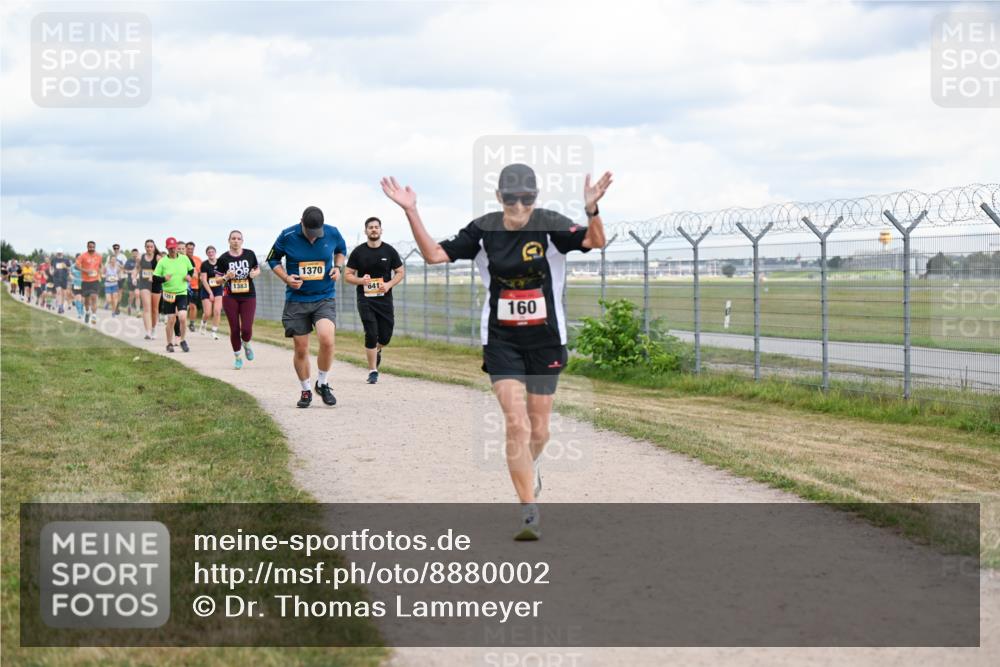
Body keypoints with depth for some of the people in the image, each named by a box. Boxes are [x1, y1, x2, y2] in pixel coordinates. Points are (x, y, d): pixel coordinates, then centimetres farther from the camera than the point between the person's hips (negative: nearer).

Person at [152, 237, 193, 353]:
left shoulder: (184, 258, 3)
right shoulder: (162, 261, -3)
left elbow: (191, 269, 19)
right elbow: (155, 277, -3)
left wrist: (189, 276, -2)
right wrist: (164, 278, -22)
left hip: (182, 293, 1)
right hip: (169, 294, -1)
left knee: (183, 317, -13)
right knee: (171, 320, 2)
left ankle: (183, 341, 6)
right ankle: (169, 344, 18)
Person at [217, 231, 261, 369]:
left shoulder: (250, 254, 2)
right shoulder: (223, 258, -2)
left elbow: (258, 269, 16)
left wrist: (254, 273, -7)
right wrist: (226, 277, -19)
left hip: (248, 296, 0)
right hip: (230, 297, 0)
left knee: (246, 329, -10)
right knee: (234, 329, 1)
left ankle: (246, 344, 24)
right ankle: (237, 357, 21)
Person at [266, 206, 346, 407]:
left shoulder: (332, 233, -5)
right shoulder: (287, 236, -9)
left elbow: (341, 249, 17)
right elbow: (273, 259, 6)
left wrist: (337, 267, -2)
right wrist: (286, 278, -10)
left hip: (325, 298, 0)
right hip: (296, 299, 0)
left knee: (327, 339, -22)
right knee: (301, 349, 4)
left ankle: (323, 384, 0)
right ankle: (306, 391, 25)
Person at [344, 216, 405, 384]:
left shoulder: (389, 251, 3)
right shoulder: (358, 252, 1)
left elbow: (400, 272, 10)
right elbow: (347, 275, 4)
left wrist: (389, 284, -9)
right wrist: (360, 280, -16)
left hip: (384, 299, 2)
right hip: (365, 299, -1)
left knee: (385, 336, 1)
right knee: (371, 334, -10)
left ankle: (377, 351, 38)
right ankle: (373, 371, 0)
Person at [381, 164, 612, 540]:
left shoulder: (551, 226, -10)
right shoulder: (484, 230, -4)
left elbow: (594, 241, -25)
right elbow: (434, 254, -3)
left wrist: (591, 209, -44)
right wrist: (411, 212, -12)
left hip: (546, 340, 0)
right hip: (501, 340, 0)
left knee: (538, 429, 10)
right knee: (516, 424, -14)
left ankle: (529, 466, 46)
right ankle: (530, 512, -9)